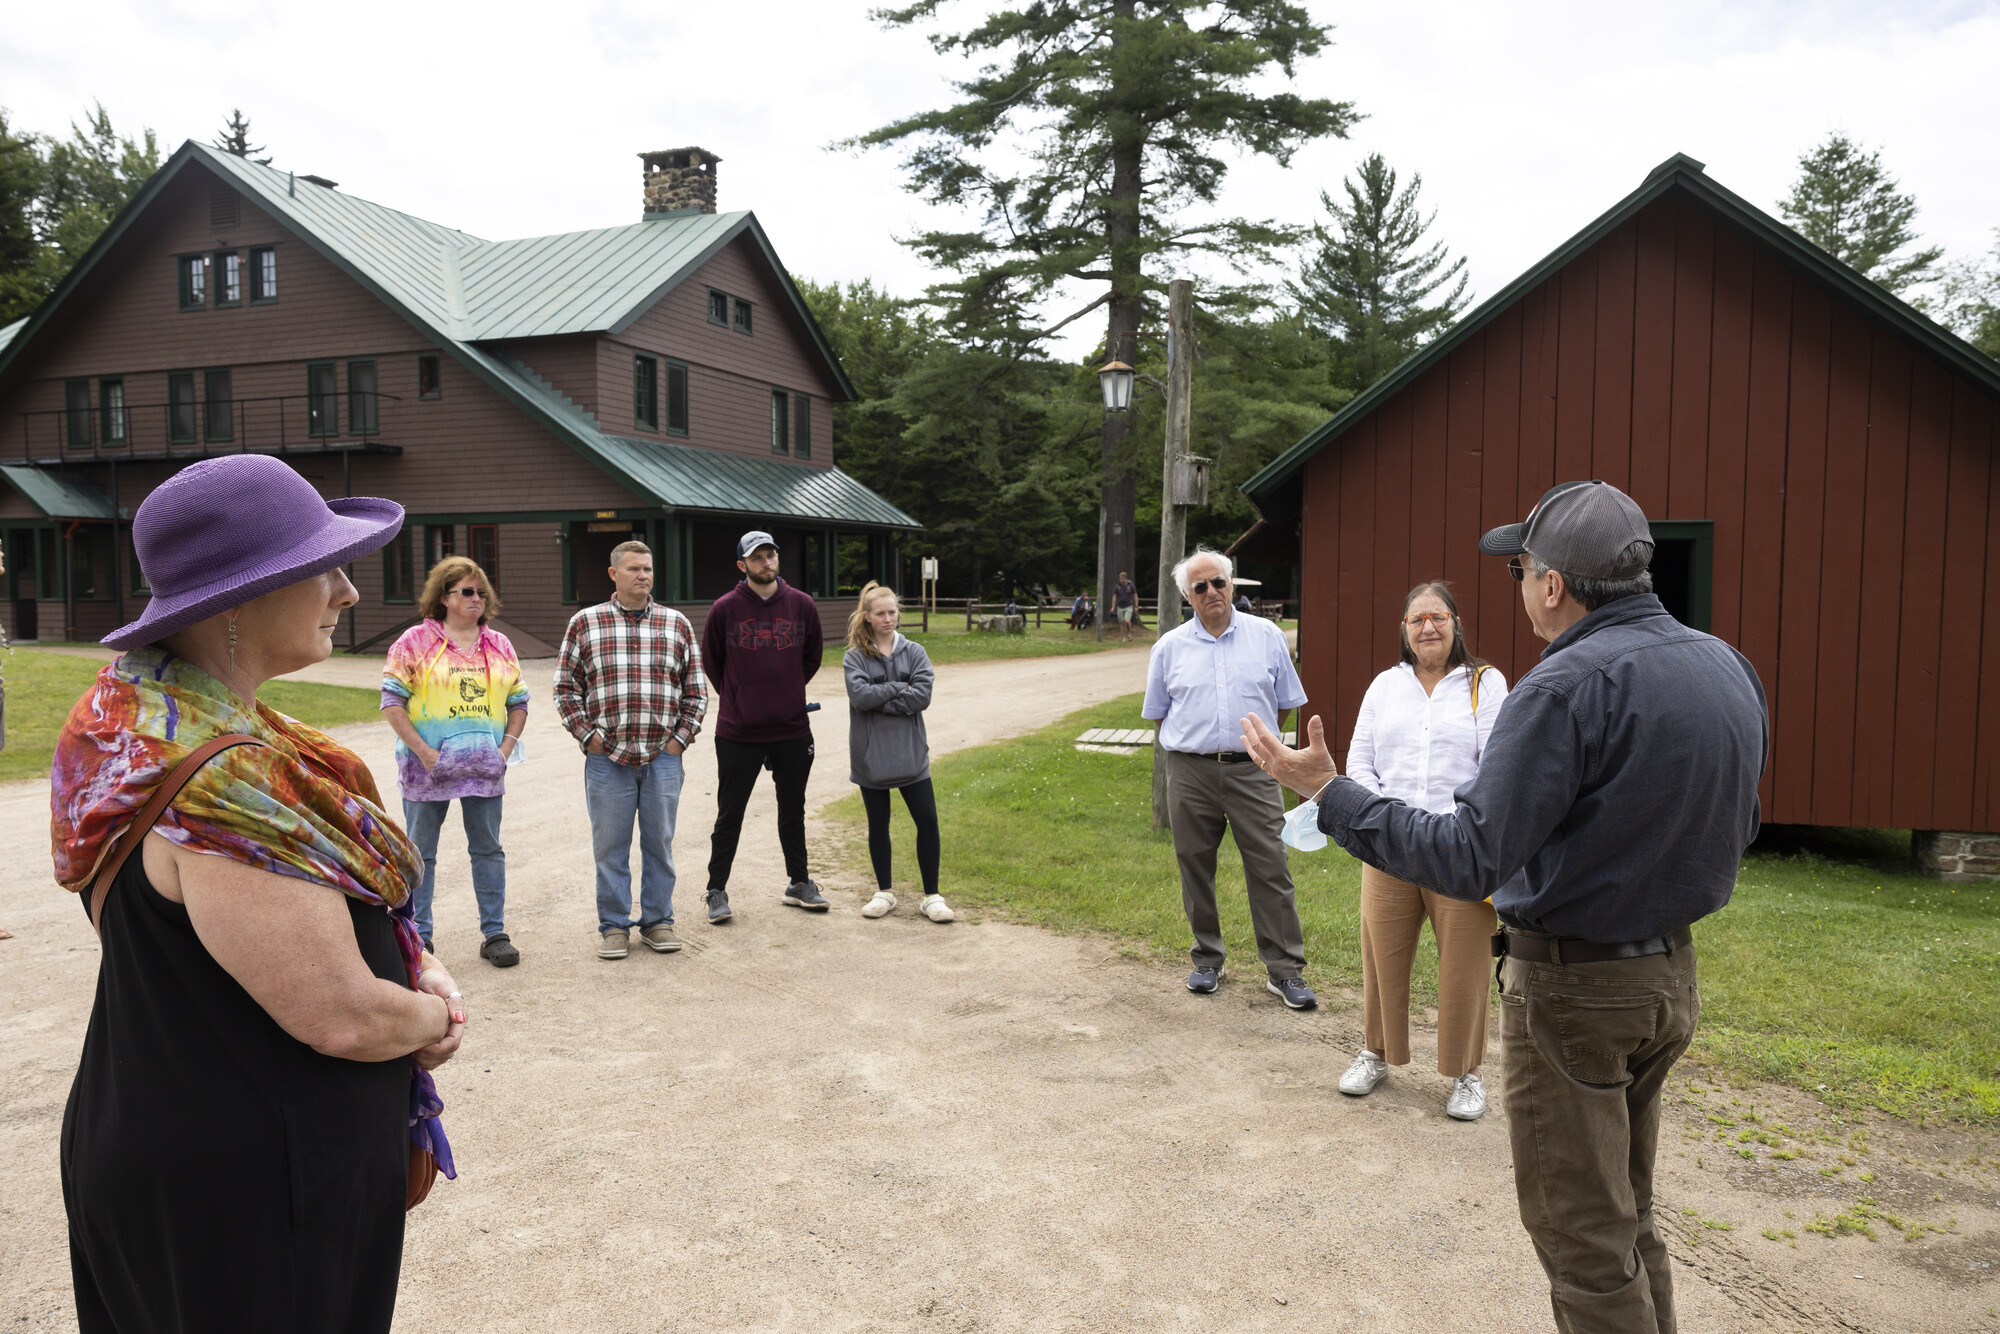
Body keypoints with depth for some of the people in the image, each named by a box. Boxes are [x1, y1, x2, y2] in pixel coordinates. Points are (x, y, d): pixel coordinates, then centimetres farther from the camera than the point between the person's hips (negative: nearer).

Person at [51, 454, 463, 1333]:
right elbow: (342, 1020, -28)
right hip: (247, 1191, -9)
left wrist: (417, 964, -3)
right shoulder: (225, 785, -30)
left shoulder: (148, 712, 2)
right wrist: (435, 1015, -8)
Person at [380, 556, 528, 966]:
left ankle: (495, 933, 16)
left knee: (488, 849, 7)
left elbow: (519, 702, 14)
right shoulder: (415, 641, 0)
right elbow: (392, 702, -5)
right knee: (420, 852, 7)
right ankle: (418, 937, 18)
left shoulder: (499, 645, 11)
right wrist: (423, 752, -12)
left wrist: (506, 748, 0)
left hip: (485, 767, 3)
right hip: (428, 768, -3)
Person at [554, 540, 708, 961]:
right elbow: (566, 686, 6)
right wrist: (587, 735, -3)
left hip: (663, 756, 1)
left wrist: (681, 737, 1)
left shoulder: (677, 625, 8)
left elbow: (696, 689, 10)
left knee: (660, 842, 9)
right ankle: (613, 926, 18)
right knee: (610, 845, 6)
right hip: (607, 757, -1)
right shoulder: (584, 623, 4)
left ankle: (658, 922, 21)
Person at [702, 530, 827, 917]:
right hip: (738, 733, -2)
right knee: (729, 815, 6)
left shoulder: (802, 605, 0)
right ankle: (717, 890, 18)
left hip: (792, 730, 2)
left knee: (793, 811, 15)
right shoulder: (725, 608, -6)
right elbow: (711, 660, 8)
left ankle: (798, 883, 28)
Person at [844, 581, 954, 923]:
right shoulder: (854, 657, 0)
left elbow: (922, 696, -11)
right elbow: (860, 695, -16)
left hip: (910, 752, 1)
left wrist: (878, 699, -13)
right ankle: (884, 894, 25)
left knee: (927, 821, -2)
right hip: (870, 754, 0)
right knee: (878, 824, 11)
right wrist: (899, 688, -11)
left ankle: (931, 896, 9)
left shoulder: (914, 653, 3)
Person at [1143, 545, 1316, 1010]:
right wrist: (1197, 738, 11)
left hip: (1252, 769, -1)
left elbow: (1284, 702, 14)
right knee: (1196, 870, 8)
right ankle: (1207, 961, 23)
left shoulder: (1267, 636, 5)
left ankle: (1285, 971, 5)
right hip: (1190, 772, 1)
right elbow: (1158, 711, 16)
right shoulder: (1170, 646, 7)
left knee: (1271, 868, -3)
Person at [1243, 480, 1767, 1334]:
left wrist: (1329, 794, -21)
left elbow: (1469, 859, -26)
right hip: (1672, 975, 8)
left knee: (1582, 1237, 7)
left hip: (1573, 987, -8)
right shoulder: (1730, 669, 3)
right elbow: (1735, 830, 15)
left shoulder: (1567, 687, -24)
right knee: (1626, 1216, 24)